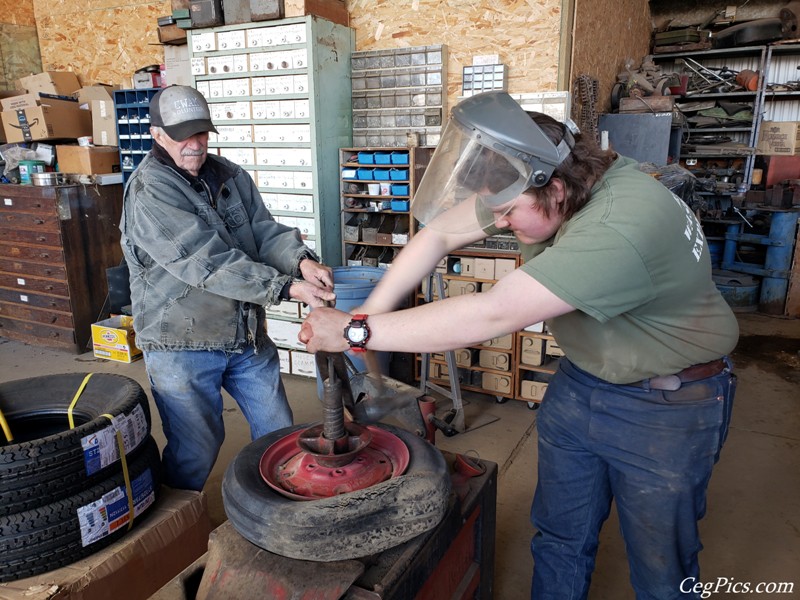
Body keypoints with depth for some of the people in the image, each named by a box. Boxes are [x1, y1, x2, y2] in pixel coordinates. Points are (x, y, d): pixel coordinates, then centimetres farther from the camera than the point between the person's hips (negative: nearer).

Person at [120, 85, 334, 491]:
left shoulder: (231, 177, 7)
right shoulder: (148, 191, -16)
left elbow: (265, 231, -2)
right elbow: (208, 262, -26)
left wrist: (301, 261, -25)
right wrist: (287, 287, -32)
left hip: (247, 335, 7)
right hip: (181, 344, -6)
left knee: (278, 434, 17)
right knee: (195, 452, 6)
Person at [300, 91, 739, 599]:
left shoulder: (621, 228, -36)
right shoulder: (535, 175, -12)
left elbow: (490, 315, -39)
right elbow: (441, 233, -8)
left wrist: (356, 331, -32)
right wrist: (367, 314, -17)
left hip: (666, 404, -6)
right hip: (579, 381, 7)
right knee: (560, 540, 18)